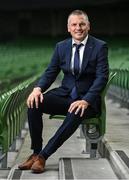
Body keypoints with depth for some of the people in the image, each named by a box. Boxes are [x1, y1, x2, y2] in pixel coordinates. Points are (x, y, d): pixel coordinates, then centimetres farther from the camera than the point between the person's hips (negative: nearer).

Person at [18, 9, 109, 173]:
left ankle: (43, 155, -29)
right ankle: (36, 152, -17)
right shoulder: (61, 46, 8)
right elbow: (50, 72, 8)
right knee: (34, 103, -22)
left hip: (87, 98, -4)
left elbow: (102, 77, -13)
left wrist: (86, 101, -28)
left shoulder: (100, 47, -6)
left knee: (76, 113, -38)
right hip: (65, 94, 4)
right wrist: (38, 88, -15)